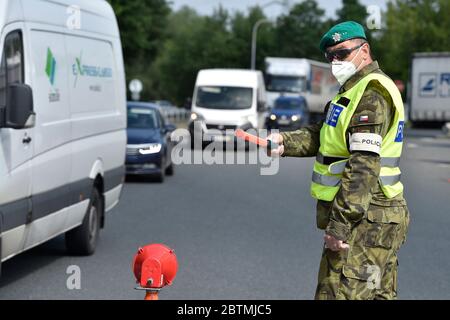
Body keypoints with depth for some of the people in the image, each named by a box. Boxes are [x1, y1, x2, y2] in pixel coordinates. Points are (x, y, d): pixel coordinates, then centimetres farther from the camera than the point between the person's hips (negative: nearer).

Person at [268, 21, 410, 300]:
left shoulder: (372, 94, -15)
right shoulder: (357, 90, 20)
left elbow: (363, 166, -23)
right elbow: (321, 136, 18)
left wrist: (340, 224, -27)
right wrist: (284, 142, -1)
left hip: (364, 223, -11)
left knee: (340, 294, -13)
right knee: (380, 294, 16)